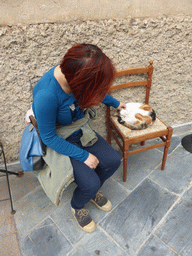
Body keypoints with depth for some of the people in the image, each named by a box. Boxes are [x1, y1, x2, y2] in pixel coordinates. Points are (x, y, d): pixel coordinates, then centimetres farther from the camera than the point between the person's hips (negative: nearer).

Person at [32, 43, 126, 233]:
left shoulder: (76, 75, -17)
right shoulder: (46, 95, -37)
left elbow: (98, 91, 8)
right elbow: (49, 138, -24)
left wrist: (115, 103, 22)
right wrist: (84, 156, -21)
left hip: (80, 131, 7)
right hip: (60, 141, -6)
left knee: (113, 161, -4)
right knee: (90, 182, -17)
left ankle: (92, 190, 28)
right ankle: (77, 206, 21)